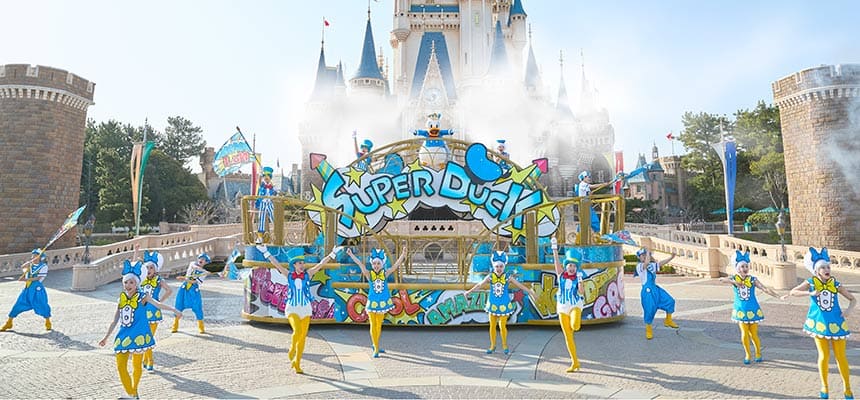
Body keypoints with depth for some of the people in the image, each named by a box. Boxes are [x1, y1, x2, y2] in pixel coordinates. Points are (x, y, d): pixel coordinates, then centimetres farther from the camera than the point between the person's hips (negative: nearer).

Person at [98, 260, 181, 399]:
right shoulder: (122, 298, 5)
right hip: (124, 335, 4)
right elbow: (115, 321, 14)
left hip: (138, 335, -4)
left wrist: (173, 309, -37)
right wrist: (106, 337, 16)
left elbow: (158, 304, -22)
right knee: (120, 365, 1)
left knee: (136, 366, 7)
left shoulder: (142, 296, -7)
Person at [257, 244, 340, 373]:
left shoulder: (307, 274, 0)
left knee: (303, 337, 3)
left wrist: (332, 254, -11)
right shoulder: (288, 275, -1)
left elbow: (321, 264, -5)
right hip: (292, 308, -2)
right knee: (297, 331, -23)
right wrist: (265, 252, -9)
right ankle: (292, 350, 10)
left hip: (305, 308, 2)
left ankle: (297, 364, 19)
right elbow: (275, 263, -3)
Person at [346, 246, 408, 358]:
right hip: (372, 302, -2)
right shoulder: (369, 274, -9)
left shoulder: (385, 273, -5)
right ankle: (376, 349, 10)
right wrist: (351, 254, -28)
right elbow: (360, 264, -18)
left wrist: (403, 254, -24)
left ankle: (376, 346, 32)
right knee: (373, 325, 1)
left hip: (383, 302, 2)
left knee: (379, 325, 15)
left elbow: (396, 265, -13)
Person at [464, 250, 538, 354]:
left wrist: (531, 292, -9)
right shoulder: (490, 276, -7)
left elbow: (520, 285, -8)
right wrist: (469, 291, 13)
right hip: (492, 304, 2)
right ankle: (492, 346, 23)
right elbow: (479, 284, 4)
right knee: (492, 325, 9)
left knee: (502, 326, 0)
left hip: (504, 305, -2)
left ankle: (504, 345, 20)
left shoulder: (508, 277, -11)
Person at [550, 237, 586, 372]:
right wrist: (555, 249, -24)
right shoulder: (561, 274, 0)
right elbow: (556, 261, -13)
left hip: (575, 306, -2)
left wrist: (580, 280, -22)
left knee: (574, 326, -33)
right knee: (568, 336, 4)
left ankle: (574, 322, 7)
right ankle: (575, 363, 16)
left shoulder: (578, 277, -3)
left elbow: (582, 293, -13)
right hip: (562, 307, 2)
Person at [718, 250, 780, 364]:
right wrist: (734, 282, -35)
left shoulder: (753, 280, -7)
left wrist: (778, 296, -24)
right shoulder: (734, 278, -6)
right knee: (744, 333, -2)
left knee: (754, 334, 5)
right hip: (740, 310, 0)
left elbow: (765, 289, -13)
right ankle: (747, 355, 17)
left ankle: (758, 353, 30)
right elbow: (721, 279, -23)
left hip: (752, 310, 0)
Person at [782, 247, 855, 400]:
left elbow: (853, 299, 6)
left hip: (835, 323, 2)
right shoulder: (811, 283, -5)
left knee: (841, 357, 6)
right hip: (819, 323, -1)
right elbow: (793, 292, -14)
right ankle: (824, 387, 20)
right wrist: (811, 293, -25)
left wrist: (848, 310, -12)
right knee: (824, 356, 2)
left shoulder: (835, 284, -1)